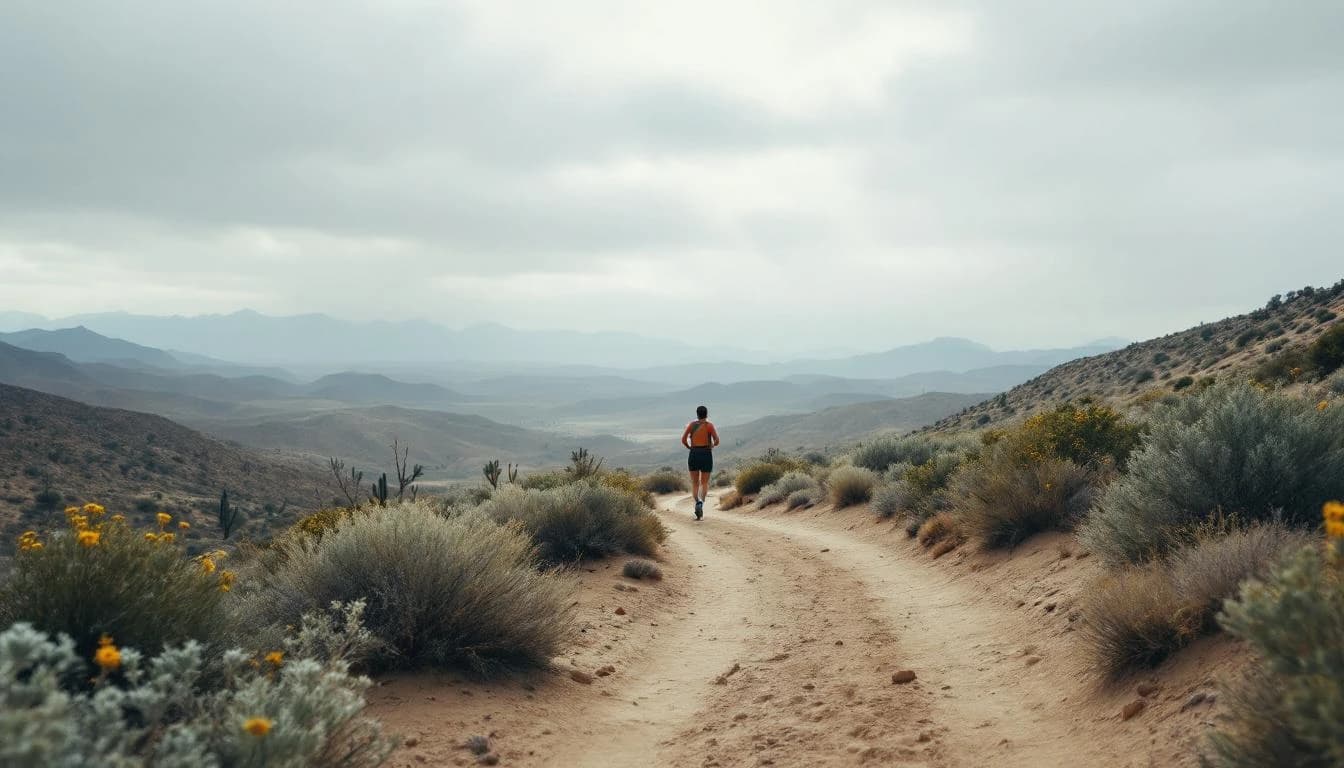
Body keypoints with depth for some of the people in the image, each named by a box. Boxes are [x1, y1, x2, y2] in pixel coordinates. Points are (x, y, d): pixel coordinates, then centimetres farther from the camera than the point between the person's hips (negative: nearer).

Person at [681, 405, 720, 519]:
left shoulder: (691, 425, 4)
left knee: (695, 483, 13)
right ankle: (701, 503, -19)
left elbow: (683, 439, -3)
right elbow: (716, 440, -10)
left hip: (694, 455, 1)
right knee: (704, 483, 7)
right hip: (706, 455, -1)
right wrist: (712, 445, 13)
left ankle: (697, 502, -10)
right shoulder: (709, 425, -2)